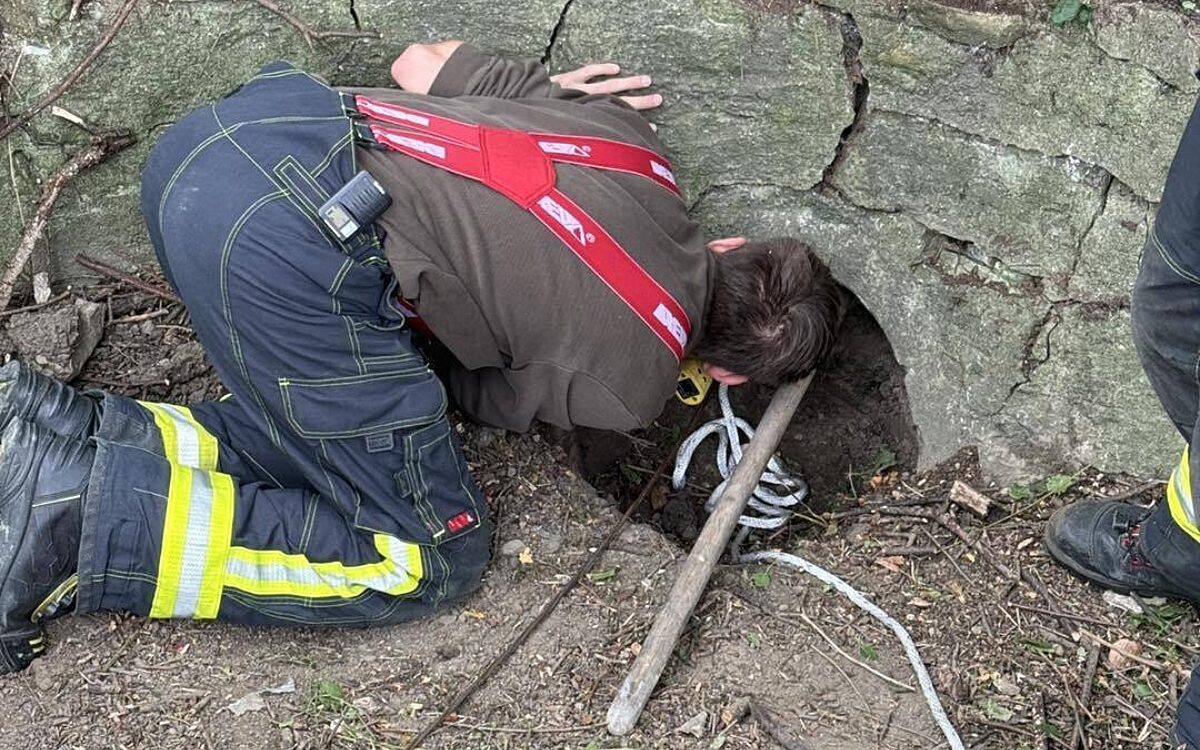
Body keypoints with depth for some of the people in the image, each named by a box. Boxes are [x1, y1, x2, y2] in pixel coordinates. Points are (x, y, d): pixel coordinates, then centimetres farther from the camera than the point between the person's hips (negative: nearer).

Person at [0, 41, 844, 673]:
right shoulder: (633, 381, 5)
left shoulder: (627, 133, 21)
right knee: (428, 560, 6)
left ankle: (70, 430, 8)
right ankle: (75, 523, -3)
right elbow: (484, 394, 23)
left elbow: (421, 60, 27)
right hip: (286, 246, -8)